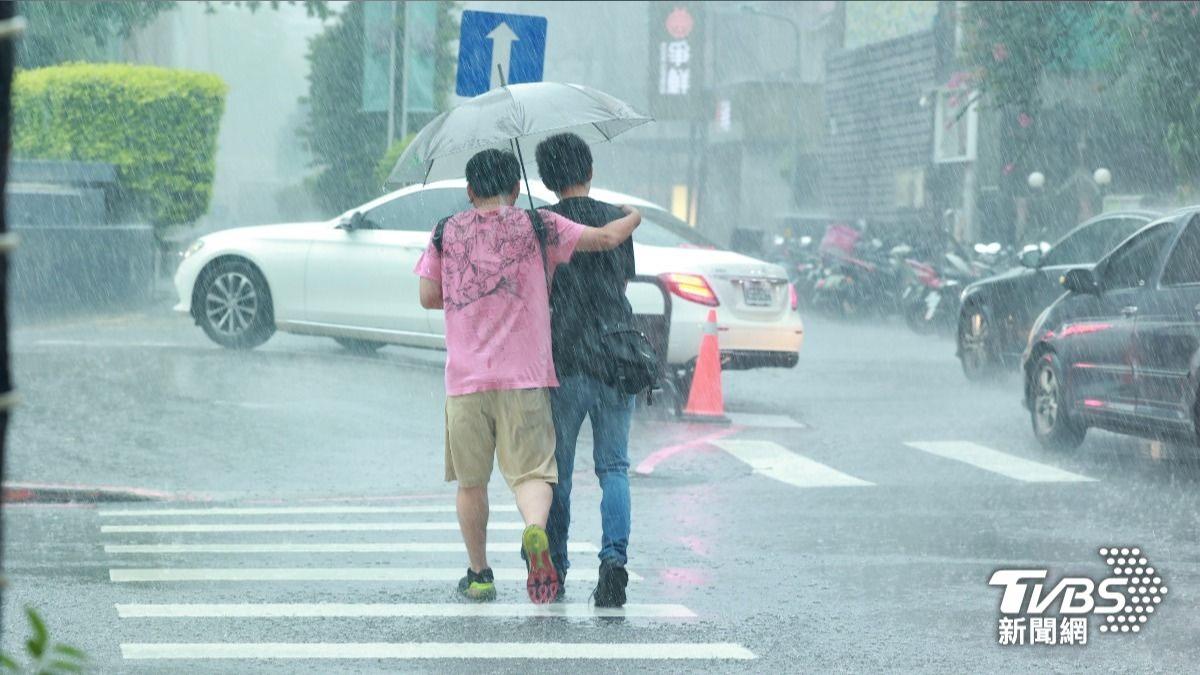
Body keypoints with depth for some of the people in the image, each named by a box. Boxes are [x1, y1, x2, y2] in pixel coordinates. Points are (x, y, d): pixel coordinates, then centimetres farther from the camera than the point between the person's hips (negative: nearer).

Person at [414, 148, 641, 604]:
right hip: (525, 377, -2)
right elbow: (606, 238, -1)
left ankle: (479, 575, 22)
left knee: (471, 481, 15)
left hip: (465, 378, 2)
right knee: (531, 471, -3)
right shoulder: (537, 228, 3)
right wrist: (632, 217, 20)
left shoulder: (446, 233, 8)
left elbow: (428, 297, 6)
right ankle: (535, 530, -35)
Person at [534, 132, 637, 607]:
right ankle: (614, 555, -15)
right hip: (616, 360, 2)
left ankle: (553, 569, 15)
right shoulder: (617, 219, 7)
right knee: (613, 467, 5)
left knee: (556, 471, 10)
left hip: (563, 360, -2)